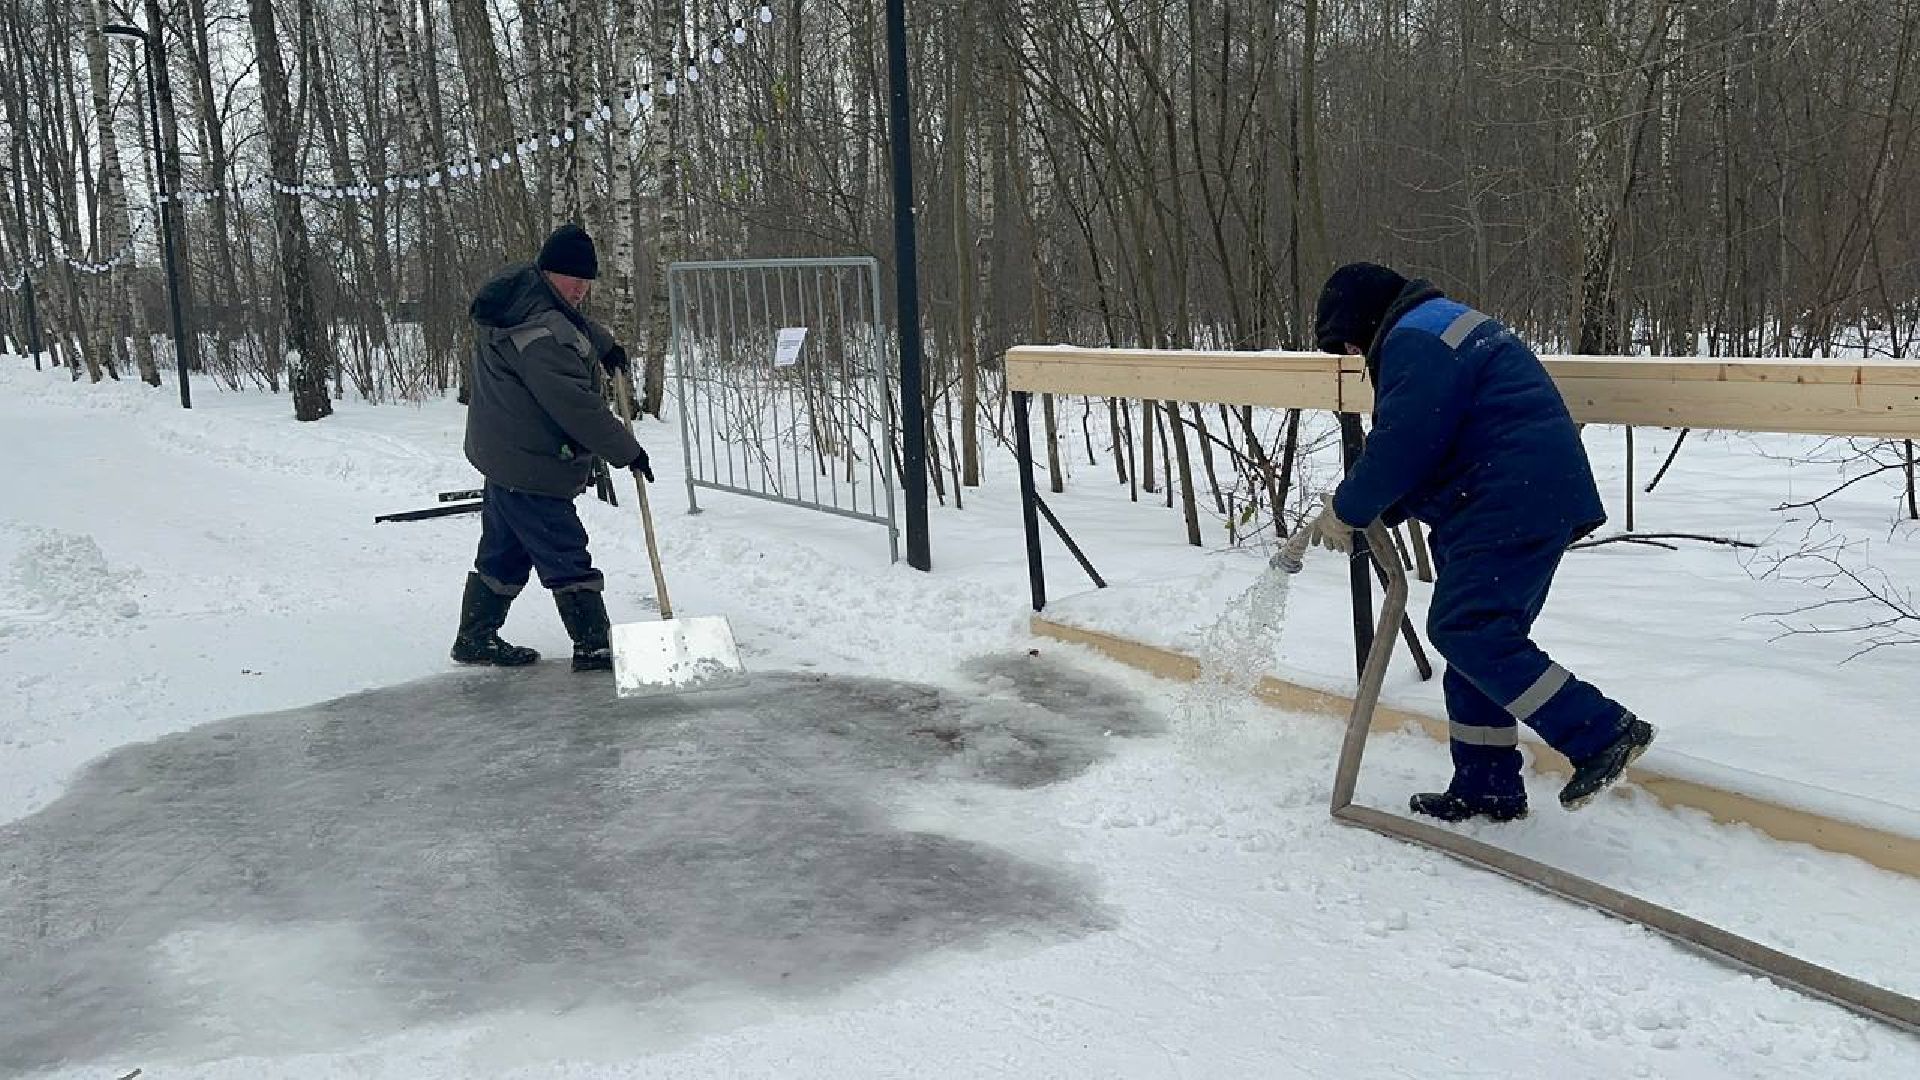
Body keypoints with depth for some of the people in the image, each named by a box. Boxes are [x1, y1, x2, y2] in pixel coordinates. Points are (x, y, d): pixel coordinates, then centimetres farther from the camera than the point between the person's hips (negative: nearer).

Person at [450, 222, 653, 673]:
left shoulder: (521, 287, 7)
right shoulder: (540, 332, -26)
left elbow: (572, 318, 32)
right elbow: (575, 404, -28)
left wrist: (602, 343, 19)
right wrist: (626, 450, -20)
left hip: (503, 457, 11)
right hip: (529, 464, -11)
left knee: (504, 552, 19)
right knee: (566, 555, -6)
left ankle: (475, 639, 28)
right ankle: (594, 646, -2)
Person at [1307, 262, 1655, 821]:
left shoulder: (1414, 341, -10)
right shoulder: (1435, 329, 25)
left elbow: (1399, 448, -17)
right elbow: (1424, 452, 24)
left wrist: (1345, 511, -2)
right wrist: (1377, 511, 11)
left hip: (1513, 504, -11)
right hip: (1534, 499, 11)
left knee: (1464, 630, -15)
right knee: (1480, 634, 12)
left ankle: (1602, 731, -13)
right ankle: (1487, 788, 17)